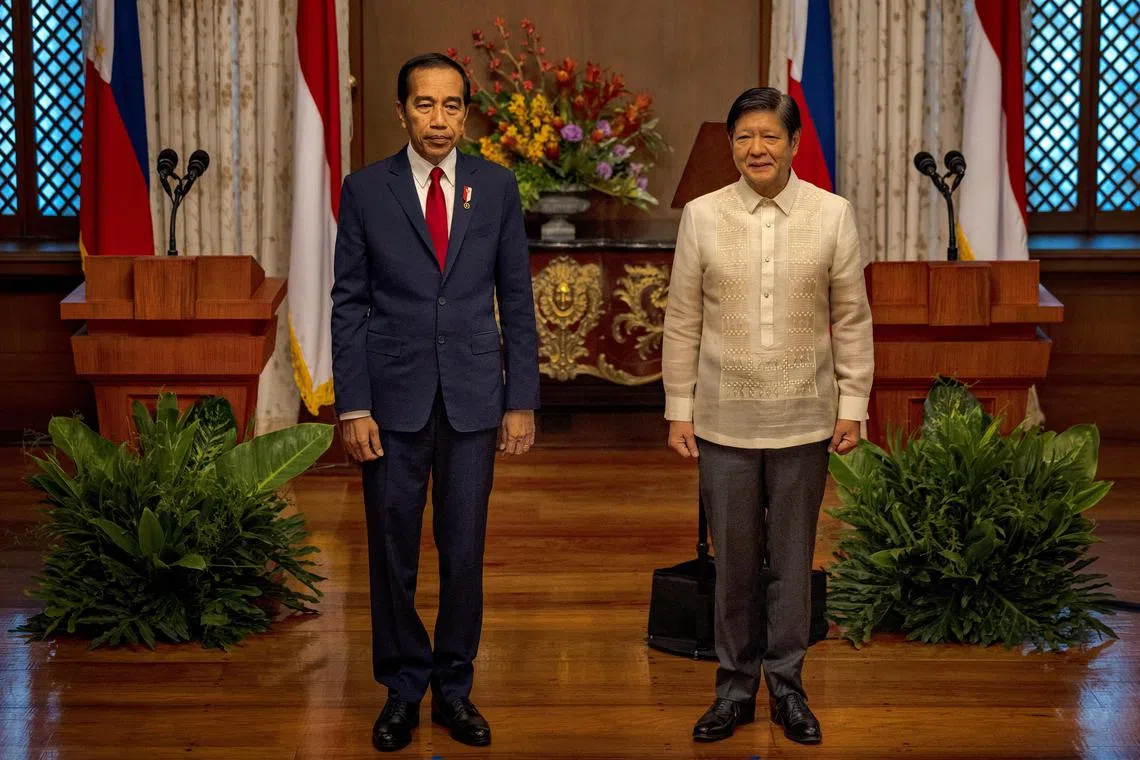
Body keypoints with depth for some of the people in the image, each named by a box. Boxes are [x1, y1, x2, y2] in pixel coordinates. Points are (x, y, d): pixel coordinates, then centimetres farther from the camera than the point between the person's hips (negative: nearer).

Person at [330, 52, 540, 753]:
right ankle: (403, 689, 21)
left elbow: (516, 298, 5)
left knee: (465, 551, 7)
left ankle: (454, 688, 22)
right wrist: (353, 407, -6)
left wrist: (522, 400, 1)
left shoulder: (496, 187, 3)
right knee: (393, 553, 6)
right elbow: (349, 304, 0)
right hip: (393, 396, -1)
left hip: (472, 397, 1)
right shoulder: (366, 190, 0)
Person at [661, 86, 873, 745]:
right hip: (724, 420, 0)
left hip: (803, 419, 0)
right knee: (734, 561, 9)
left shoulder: (833, 215, -2)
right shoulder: (703, 216, -1)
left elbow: (853, 319, 2)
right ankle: (736, 685, 23)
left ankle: (787, 684, 23)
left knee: (792, 559, 9)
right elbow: (683, 321, 3)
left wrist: (853, 405, 0)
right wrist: (679, 409, 2)